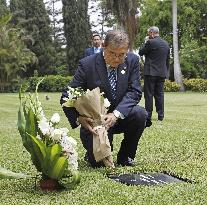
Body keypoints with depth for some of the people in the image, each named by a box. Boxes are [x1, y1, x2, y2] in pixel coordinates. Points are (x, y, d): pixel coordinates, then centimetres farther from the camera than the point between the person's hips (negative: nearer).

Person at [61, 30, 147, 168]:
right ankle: (94, 151, 21)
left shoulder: (132, 61, -6)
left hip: (121, 117, 3)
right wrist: (79, 119, -34)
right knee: (97, 162, -19)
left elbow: (135, 91, -12)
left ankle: (125, 157, -3)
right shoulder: (87, 65, -15)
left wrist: (116, 114, -29)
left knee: (140, 114, -27)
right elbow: (67, 98, -15)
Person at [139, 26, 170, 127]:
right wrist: (166, 71, 22)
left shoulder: (150, 42, -12)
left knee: (149, 94, -2)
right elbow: (168, 59, 15)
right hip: (162, 73, 6)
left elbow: (140, 52, -2)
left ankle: (148, 115, -3)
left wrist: (145, 42, 7)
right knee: (159, 94, 9)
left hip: (151, 72, -6)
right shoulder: (166, 44, 10)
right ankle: (160, 115, 9)